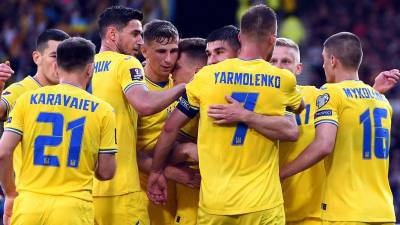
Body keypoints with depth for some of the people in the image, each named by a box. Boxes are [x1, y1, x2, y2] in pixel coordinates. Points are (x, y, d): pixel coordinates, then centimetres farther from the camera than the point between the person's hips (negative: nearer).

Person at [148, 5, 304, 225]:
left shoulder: (207, 76, -2)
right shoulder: (284, 80, 0)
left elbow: (170, 128, 3)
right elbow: (299, 107, 24)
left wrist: (156, 171, 16)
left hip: (214, 205, 1)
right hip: (263, 205, -1)